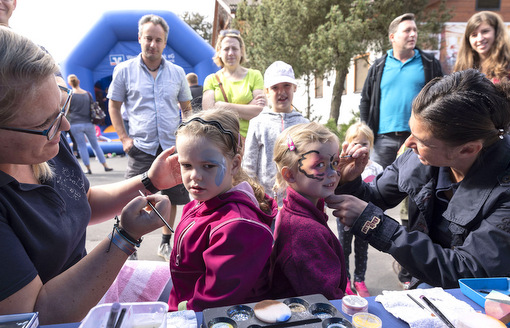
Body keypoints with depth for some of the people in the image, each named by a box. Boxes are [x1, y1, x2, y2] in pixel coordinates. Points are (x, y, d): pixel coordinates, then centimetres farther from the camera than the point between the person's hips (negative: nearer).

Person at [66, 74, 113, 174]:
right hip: (88, 123, 3)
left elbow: (67, 111, 0)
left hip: (75, 124, -3)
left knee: (82, 146, 5)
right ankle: (105, 166, 12)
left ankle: (88, 168, 7)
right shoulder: (88, 94, 4)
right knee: (95, 145, 11)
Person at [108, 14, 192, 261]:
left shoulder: (177, 72, 8)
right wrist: (124, 138, -3)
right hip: (141, 149, -2)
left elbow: (186, 108, 15)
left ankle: (166, 243, 31)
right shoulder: (124, 70, 1)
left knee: (172, 198, 12)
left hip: (172, 147, 3)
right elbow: (114, 106, 7)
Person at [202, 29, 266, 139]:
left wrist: (224, 106, -3)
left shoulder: (254, 75, 10)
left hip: (248, 138, -1)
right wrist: (248, 107, -5)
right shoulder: (211, 79, 13)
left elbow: (260, 112, -1)